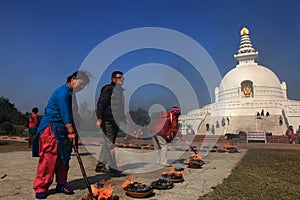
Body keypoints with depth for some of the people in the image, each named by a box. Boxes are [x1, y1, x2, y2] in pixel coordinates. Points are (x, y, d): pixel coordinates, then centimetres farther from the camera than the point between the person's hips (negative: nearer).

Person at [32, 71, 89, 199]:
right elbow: (65, 114, -21)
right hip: (51, 127, -9)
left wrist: (73, 130, 14)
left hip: (62, 130, 9)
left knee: (64, 157, 9)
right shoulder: (63, 92, -16)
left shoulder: (70, 93, 14)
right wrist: (71, 131, -21)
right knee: (49, 157, -9)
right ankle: (40, 188, 1)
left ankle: (61, 185, 17)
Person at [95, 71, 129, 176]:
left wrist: (124, 118, 24)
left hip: (116, 121, 9)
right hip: (107, 121, -9)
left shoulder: (120, 90, 18)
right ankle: (113, 169, -1)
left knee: (108, 143, 14)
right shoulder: (108, 89, -9)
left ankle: (100, 165, 26)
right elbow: (100, 104, -15)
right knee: (110, 144, -6)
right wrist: (99, 118, -21)